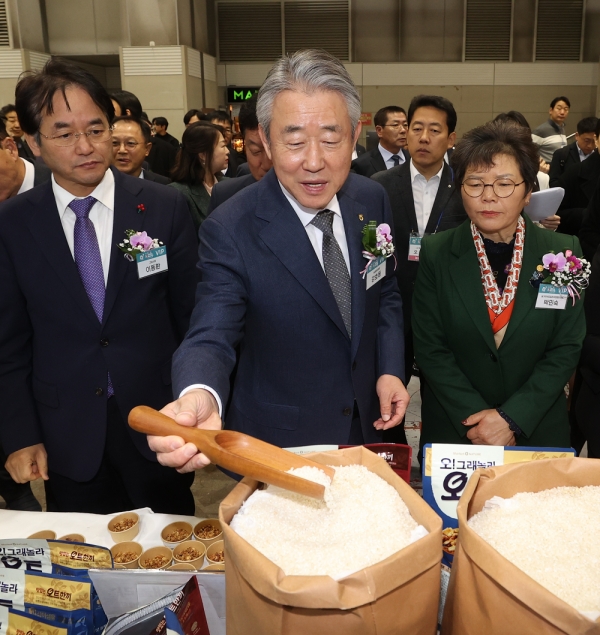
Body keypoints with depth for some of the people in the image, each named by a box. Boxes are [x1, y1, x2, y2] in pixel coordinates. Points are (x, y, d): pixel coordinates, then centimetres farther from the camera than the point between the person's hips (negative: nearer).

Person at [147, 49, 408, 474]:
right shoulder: (231, 231, -23)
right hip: (278, 444, -5)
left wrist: (390, 369, -6)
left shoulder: (373, 201, -7)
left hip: (367, 425, 5)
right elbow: (211, 338, -27)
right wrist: (198, 398, -49)